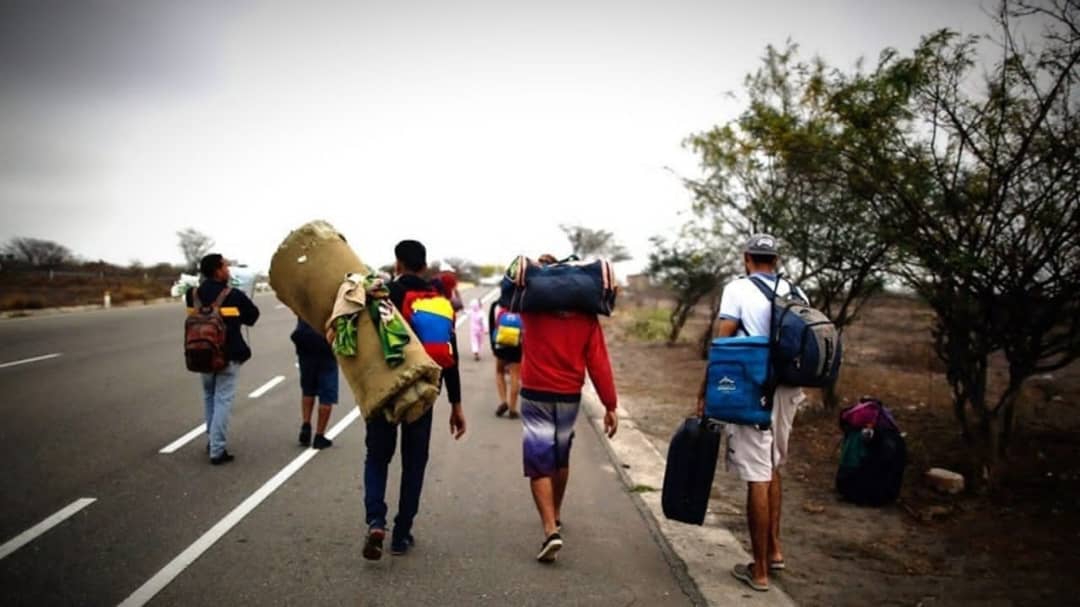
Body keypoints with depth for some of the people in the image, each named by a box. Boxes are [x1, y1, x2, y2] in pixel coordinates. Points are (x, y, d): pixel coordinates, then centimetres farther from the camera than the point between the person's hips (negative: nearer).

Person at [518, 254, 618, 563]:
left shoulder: (531, 308, -6)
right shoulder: (587, 316, -3)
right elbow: (598, 362, -6)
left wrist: (535, 268, 12)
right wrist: (610, 405, -4)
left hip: (535, 397, -2)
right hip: (570, 398, 3)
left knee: (539, 464, -1)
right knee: (560, 458, 21)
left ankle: (551, 531, -12)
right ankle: (555, 516, 38)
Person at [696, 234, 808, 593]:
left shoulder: (738, 289, -5)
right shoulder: (796, 294, 9)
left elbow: (722, 342, -11)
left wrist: (706, 388, -5)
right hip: (787, 389, 6)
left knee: (757, 478, 0)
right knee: (772, 468, 22)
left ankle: (759, 570, 9)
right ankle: (774, 549, 29)